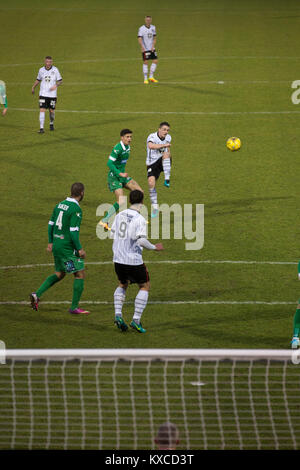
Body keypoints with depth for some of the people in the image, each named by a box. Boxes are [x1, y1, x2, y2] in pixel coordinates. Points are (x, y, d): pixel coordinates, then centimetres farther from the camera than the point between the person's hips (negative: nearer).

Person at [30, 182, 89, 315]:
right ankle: (74, 307, 6)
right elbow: (73, 231, -22)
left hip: (57, 244, 8)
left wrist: (50, 242, 20)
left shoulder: (60, 205, 8)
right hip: (68, 248, -8)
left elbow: (51, 224, 13)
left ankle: (37, 294, 6)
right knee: (80, 275, 4)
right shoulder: (76, 209, -17)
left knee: (59, 274, 21)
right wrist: (80, 249, -16)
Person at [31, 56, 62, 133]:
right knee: (42, 110, -11)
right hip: (43, 94, 0)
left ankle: (51, 124, 38)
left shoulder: (55, 70, -4)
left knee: (52, 111, 10)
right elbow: (38, 79, 18)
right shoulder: (41, 70, 1)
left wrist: (56, 85, -20)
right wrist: (33, 87, 12)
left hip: (52, 94, 0)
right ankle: (41, 128, -11)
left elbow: (60, 81, -1)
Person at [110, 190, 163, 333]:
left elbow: (112, 234, 13)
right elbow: (142, 241, -22)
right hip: (133, 261, -6)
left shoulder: (120, 215, 3)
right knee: (145, 286, 13)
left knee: (122, 285, 28)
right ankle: (136, 320, 4)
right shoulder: (140, 219, -16)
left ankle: (118, 314, 10)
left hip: (118, 259, 6)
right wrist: (155, 247, -6)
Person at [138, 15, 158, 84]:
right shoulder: (141, 29, -10)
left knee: (155, 61, 1)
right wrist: (142, 48, -29)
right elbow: (139, 39, -16)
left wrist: (153, 46, -3)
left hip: (151, 48, 6)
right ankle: (145, 79, 2)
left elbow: (154, 38, 12)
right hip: (145, 49, -5)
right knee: (145, 62, -5)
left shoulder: (153, 28, 7)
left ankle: (151, 77, 13)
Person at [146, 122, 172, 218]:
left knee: (166, 154, -32)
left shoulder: (168, 137, 3)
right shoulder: (152, 137, -17)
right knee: (151, 183, -16)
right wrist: (163, 145, -52)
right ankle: (155, 207, 1)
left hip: (162, 163, 2)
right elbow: (150, 146, -43)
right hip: (152, 164, -2)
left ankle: (167, 180, -35)